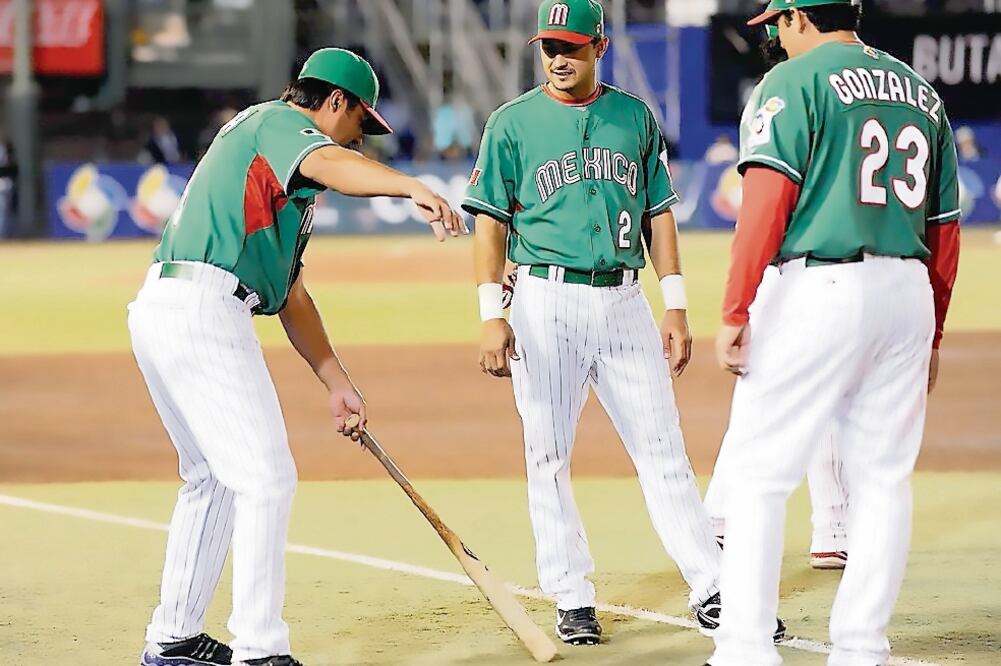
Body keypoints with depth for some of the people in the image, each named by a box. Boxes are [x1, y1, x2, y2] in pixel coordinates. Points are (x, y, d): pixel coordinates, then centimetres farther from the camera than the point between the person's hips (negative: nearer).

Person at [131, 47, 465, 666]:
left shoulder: (287, 176, 29)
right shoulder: (276, 122, -1)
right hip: (203, 309, -11)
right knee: (266, 477, -10)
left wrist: (337, 382, 26)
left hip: (158, 312, 11)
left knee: (214, 476, 22)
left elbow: (291, 292, 29)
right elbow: (331, 164, -26)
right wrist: (413, 188, -44)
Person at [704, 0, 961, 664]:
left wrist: (735, 311, -15)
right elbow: (945, 230, 17)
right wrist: (930, 335, 23)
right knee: (884, 479, 10)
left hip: (818, 287, -6)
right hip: (908, 296, 6)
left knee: (761, 473, -1)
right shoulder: (923, 93, 17)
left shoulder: (795, 81, -2)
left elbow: (767, 199, -14)